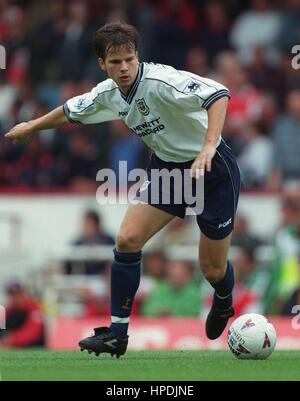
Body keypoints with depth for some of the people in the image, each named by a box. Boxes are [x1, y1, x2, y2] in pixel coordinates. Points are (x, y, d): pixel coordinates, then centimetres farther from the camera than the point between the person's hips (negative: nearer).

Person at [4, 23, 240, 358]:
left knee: (212, 269, 1)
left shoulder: (160, 81, -27)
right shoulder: (108, 94, -3)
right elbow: (71, 111, 18)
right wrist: (31, 127, 31)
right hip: (166, 168, 6)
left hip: (212, 169, -6)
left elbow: (218, 94, -37)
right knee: (127, 240, -11)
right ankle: (117, 333, -2)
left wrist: (207, 148, -47)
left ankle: (223, 303, 40)